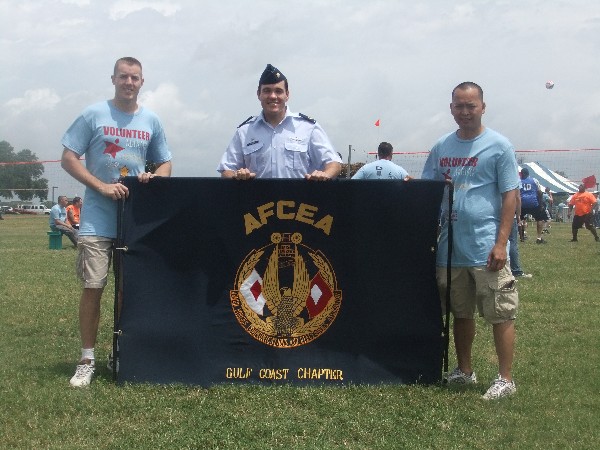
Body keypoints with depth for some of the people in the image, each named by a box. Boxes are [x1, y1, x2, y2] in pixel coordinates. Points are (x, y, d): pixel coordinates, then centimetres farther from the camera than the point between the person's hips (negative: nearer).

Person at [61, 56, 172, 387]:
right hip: (98, 219, -3)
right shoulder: (93, 115, -1)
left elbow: (165, 164, 18)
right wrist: (103, 186, -14)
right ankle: (87, 360, 4)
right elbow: (69, 159, -3)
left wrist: (154, 177, -6)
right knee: (93, 287, -6)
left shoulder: (151, 121, 10)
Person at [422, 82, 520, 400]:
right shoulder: (441, 147, 11)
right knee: (460, 313, 15)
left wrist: (501, 243, -12)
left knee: (500, 314, -2)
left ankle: (506, 378, 6)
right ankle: (464, 371, 28)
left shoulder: (499, 146, -3)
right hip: (450, 247, 5)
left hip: (486, 249, -5)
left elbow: (510, 196, -5)